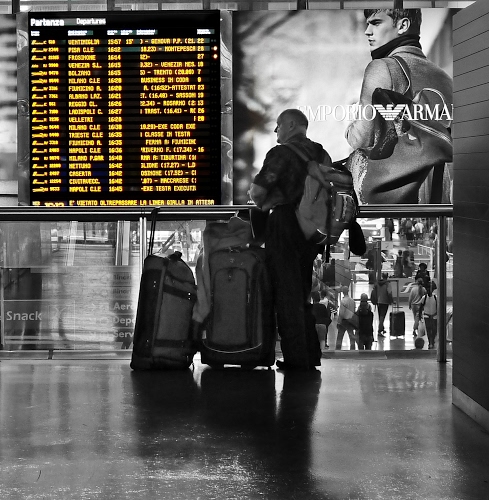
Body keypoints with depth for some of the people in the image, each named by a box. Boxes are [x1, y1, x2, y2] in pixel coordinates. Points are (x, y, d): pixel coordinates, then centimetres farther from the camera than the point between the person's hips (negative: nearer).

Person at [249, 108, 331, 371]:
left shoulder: (281, 153, -10)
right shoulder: (321, 153, 11)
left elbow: (257, 191, -14)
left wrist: (263, 204, 8)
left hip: (286, 224, -7)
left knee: (286, 293, -2)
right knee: (303, 293, 16)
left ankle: (296, 358, -2)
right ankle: (311, 355, 17)